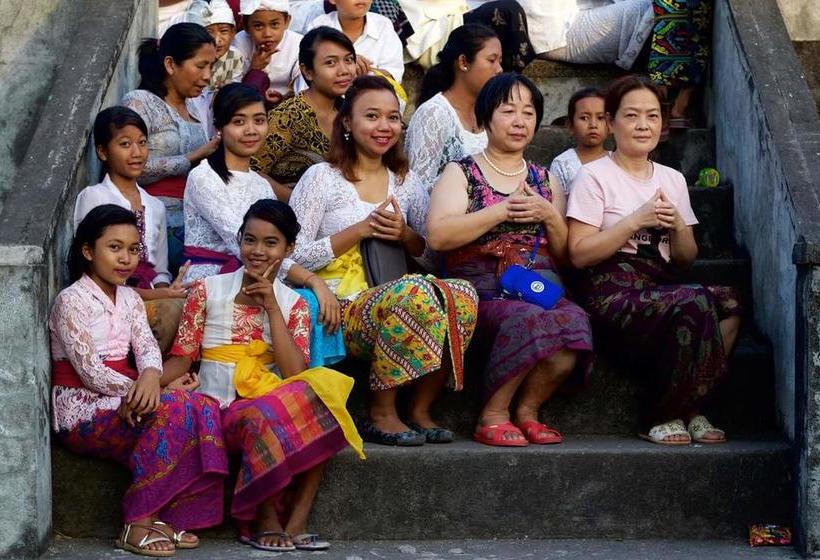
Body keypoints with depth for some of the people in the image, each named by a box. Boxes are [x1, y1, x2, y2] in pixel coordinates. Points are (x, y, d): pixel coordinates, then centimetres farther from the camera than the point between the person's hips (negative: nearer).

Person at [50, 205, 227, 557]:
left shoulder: (130, 299, 15)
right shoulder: (71, 301, -9)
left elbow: (147, 346, -1)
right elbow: (90, 372, -16)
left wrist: (150, 375, -26)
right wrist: (150, 391, -20)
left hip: (122, 399, 7)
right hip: (80, 409, -7)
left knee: (203, 408, -17)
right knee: (171, 408, -31)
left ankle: (163, 515, -17)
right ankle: (138, 524, -26)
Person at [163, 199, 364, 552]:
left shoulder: (293, 304, 11)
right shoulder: (209, 291, 6)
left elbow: (296, 376, -4)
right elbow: (181, 359, 3)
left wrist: (271, 308, -7)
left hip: (275, 402, 3)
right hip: (221, 409, -3)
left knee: (321, 393, -30)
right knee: (263, 417, -37)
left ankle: (296, 520, -26)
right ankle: (265, 519, -15)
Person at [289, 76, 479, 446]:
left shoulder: (407, 183, 18)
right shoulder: (322, 178, 2)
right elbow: (292, 257, -5)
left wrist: (403, 234, -3)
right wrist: (361, 229, -10)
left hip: (396, 304, 5)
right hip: (339, 310, -5)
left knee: (462, 294, -27)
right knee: (413, 291, -36)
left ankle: (420, 411, -14)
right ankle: (381, 414, -20)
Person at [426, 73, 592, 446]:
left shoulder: (545, 181, 23)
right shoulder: (461, 173, 11)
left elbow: (568, 257, 20)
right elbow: (437, 236, -7)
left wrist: (549, 215, 1)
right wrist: (502, 210, -9)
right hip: (483, 294, -3)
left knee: (574, 320, -31)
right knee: (529, 320, -36)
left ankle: (527, 409, -11)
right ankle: (493, 416, -17)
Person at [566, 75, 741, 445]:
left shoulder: (672, 179, 20)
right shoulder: (595, 176, 2)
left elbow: (686, 259, 20)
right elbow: (579, 254, -6)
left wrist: (677, 226, -2)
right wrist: (635, 221, -13)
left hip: (662, 289, 5)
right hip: (612, 294, -5)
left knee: (728, 302, -27)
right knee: (696, 303, -32)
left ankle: (687, 408, -13)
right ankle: (665, 415, -14)